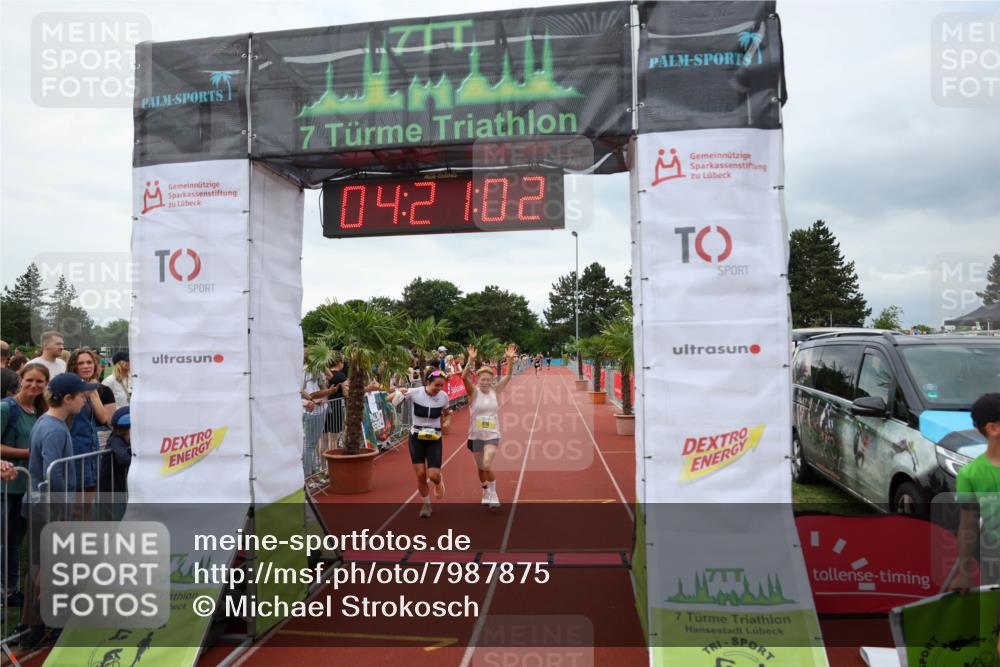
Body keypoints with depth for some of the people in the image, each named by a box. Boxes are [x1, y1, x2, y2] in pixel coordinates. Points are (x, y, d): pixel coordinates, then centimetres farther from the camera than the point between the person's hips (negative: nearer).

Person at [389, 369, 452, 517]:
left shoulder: (444, 396, -10)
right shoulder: (415, 393, -16)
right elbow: (389, 398, -9)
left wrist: (445, 421, -11)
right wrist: (399, 393, -29)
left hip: (434, 439, 0)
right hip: (416, 438, 0)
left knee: (433, 475, -9)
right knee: (420, 474, 0)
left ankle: (439, 481, 30)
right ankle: (426, 504, 24)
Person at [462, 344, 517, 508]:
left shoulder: (495, 391, -1)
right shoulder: (474, 392, -8)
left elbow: (508, 376, -7)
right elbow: (464, 377, -25)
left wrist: (510, 359, -21)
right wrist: (471, 360, -38)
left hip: (492, 435, 0)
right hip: (475, 436, 1)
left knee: (487, 465, -17)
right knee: (480, 468, 15)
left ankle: (493, 494, 6)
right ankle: (486, 493, 40)